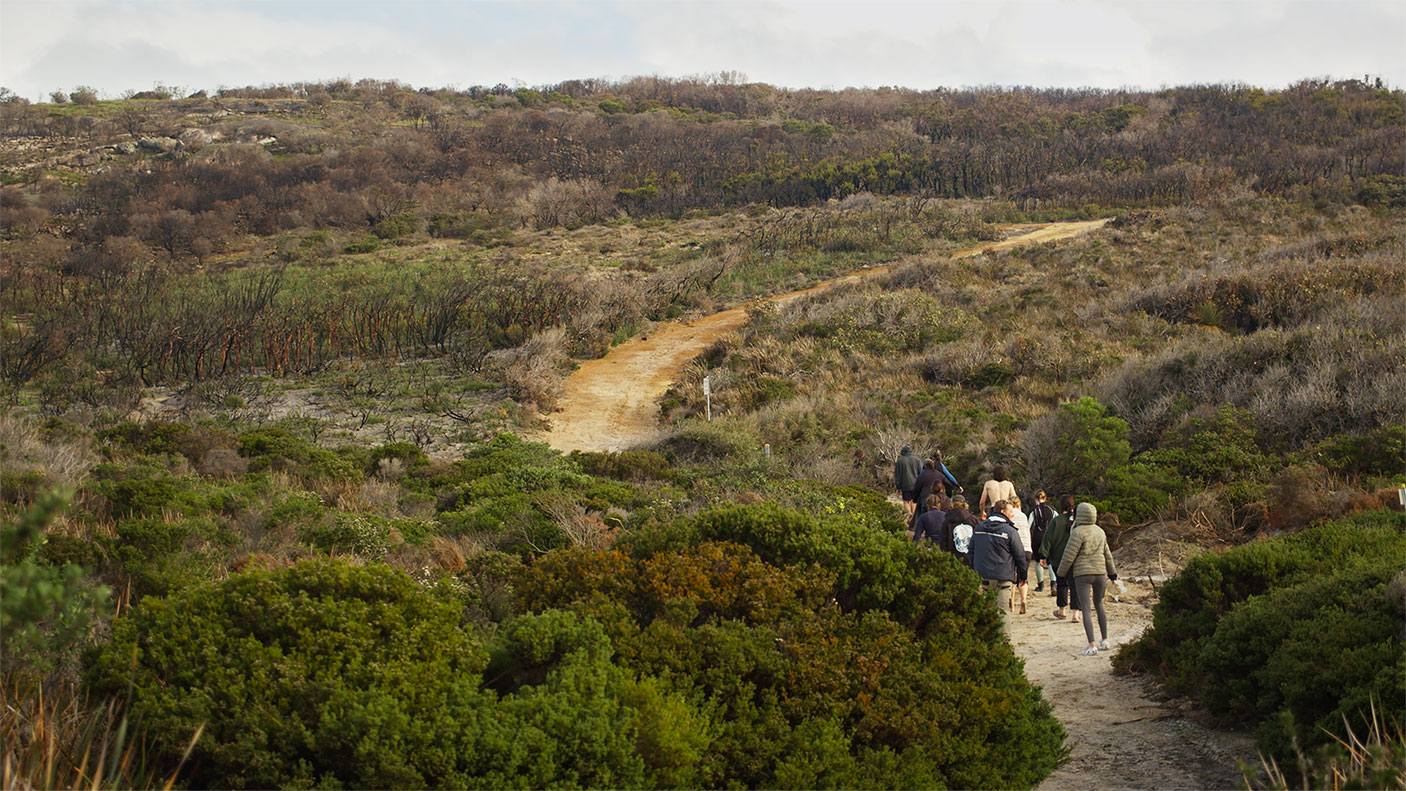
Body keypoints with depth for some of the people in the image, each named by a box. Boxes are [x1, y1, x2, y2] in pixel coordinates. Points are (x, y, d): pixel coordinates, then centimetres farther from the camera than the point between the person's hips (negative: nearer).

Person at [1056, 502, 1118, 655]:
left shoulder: (1078, 532, -11)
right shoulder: (1100, 531, 10)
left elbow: (1069, 556, -12)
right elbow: (1107, 554, 21)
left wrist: (1061, 573, 2)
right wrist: (1112, 572, 35)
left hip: (1082, 574, -6)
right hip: (1100, 573, 6)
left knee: (1086, 609, -5)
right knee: (1099, 605, 22)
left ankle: (1091, 645, -12)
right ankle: (1104, 640, 24)